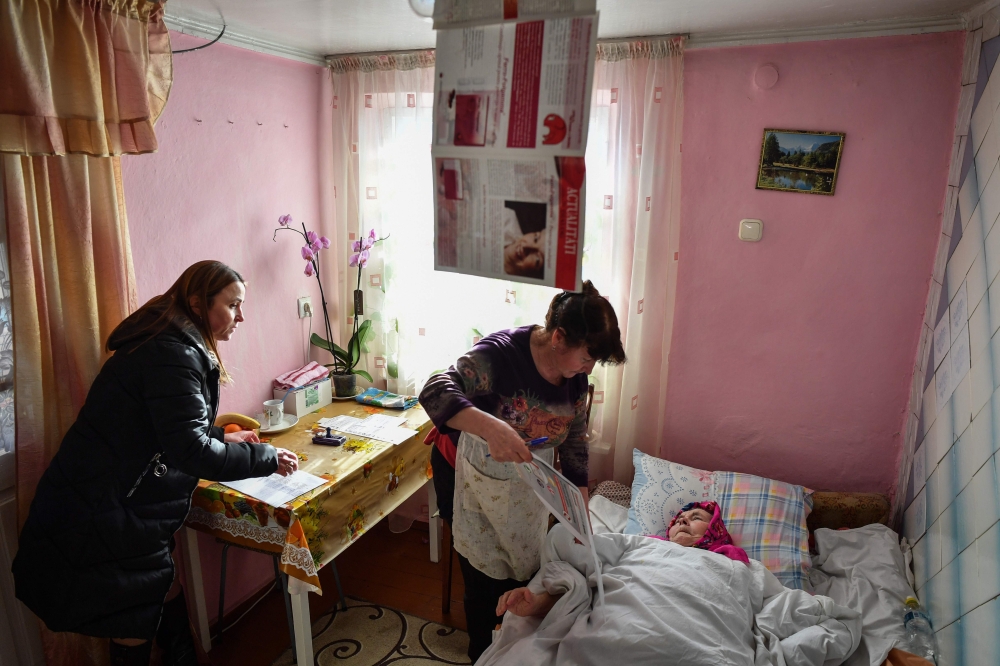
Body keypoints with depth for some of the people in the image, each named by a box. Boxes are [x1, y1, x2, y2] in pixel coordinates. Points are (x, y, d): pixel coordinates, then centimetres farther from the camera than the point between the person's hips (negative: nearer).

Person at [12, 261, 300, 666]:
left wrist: (221, 437, 14)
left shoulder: (171, 344, 9)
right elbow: (189, 450, -28)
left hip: (119, 506, 10)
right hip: (102, 517, -10)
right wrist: (266, 458, -19)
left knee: (166, 594, 21)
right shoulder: (173, 354, -24)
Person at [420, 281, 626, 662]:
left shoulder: (576, 373, -11)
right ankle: (481, 653, 34)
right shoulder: (502, 353, -31)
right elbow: (435, 393, -43)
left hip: (528, 480, 6)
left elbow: (574, 438, -2)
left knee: (525, 564, 18)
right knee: (485, 573, 7)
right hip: (476, 477, -5)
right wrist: (492, 427, -59)